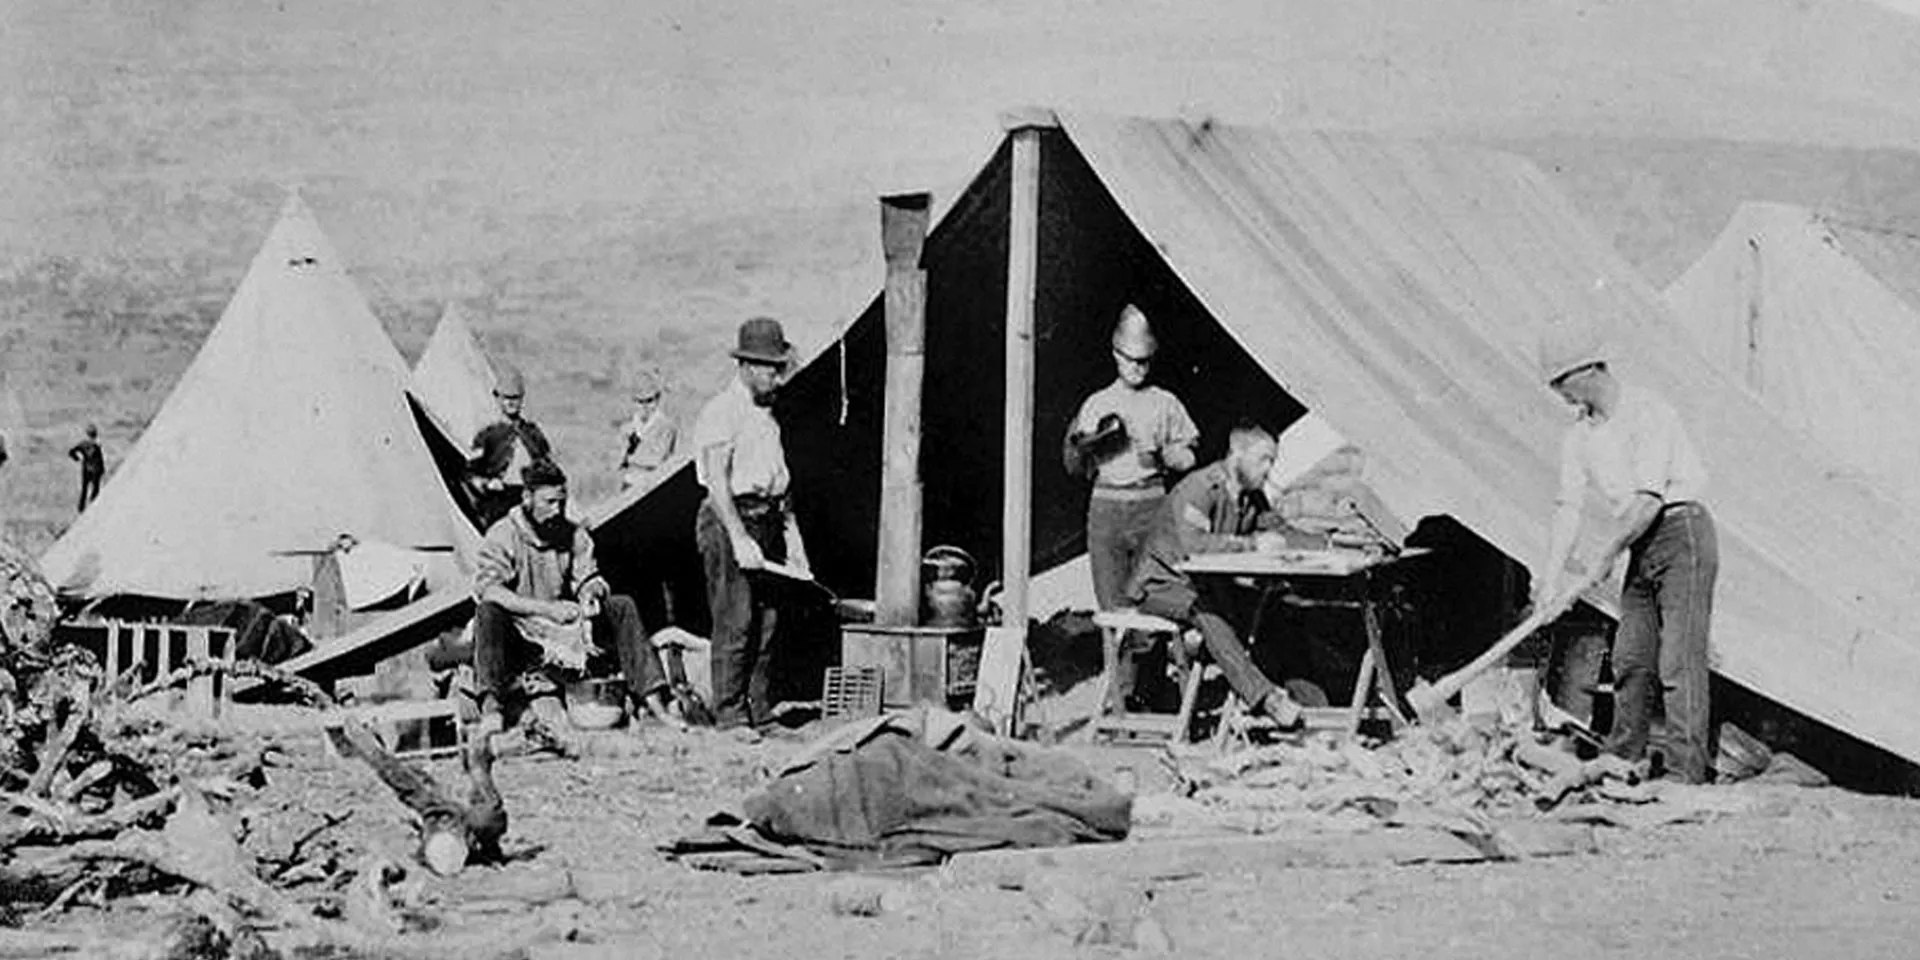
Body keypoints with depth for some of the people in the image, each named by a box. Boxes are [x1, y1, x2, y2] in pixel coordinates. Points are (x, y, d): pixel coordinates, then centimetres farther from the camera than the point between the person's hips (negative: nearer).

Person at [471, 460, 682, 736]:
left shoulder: (574, 534, 10)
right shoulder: (503, 535, -7)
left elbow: (589, 579, 9)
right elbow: (488, 589, -20)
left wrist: (591, 596, -19)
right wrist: (547, 609, -28)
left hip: (567, 630, 4)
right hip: (521, 636, -4)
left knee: (623, 607, -12)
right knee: (488, 611, -34)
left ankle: (653, 702, -18)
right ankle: (491, 705, -46)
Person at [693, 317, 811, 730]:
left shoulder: (767, 415, 19)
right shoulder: (721, 413, -9)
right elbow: (716, 482, -16)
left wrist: (791, 533, 17)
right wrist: (739, 538, -23)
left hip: (767, 522, 8)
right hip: (730, 519, -8)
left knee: (767, 620, 7)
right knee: (735, 622, -9)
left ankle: (758, 711, 13)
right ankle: (729, 715, -5)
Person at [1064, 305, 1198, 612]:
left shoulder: (1165, 403, 11)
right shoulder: (1096, 404, 13)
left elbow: (1188, 458, 10)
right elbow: (1075, 468, 12)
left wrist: (1162, 455, -9)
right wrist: (1079, 447, -10)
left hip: (1150, 505, -1)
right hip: (1106, 505, 1)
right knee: (1110, 598, -3)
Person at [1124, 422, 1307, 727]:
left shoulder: (1252, 495, 5)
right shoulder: (1198, 488, -21)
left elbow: (1278, 528, 18)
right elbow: (1193, 544, -36)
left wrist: (1273, 538, -9)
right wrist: (1250, 544, -28)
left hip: (1203, 585, 8)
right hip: (1161, 584, -8)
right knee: (1206, 610, -35)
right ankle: (1263, 696, -41)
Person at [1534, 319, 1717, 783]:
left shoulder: (1647, 412, -16)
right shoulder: (1578, 437, 8)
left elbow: (1648, 500, -21)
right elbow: (1569, 507, 1)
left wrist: (1601, 553, -20)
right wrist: (1553, 574, -11)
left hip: (1682, 531, -8)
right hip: (1641, 548, 8)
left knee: (1679, 658, -13)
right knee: (1631, 658, 6)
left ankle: (1686, 771, -14)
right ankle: (1622, 763, 13)